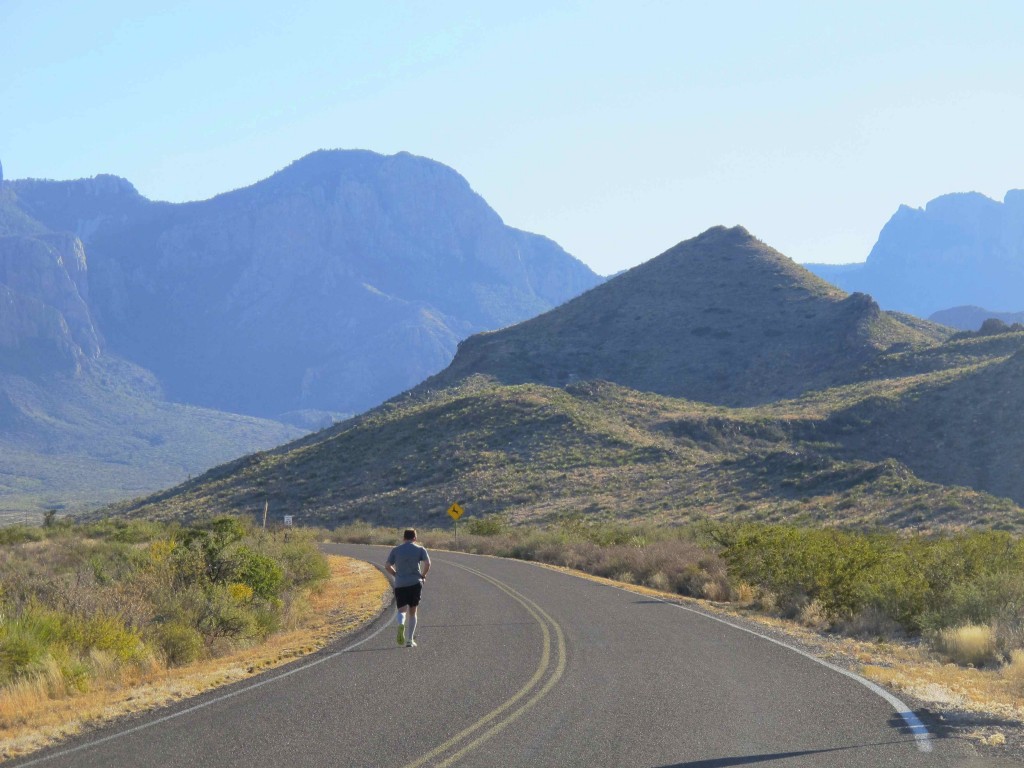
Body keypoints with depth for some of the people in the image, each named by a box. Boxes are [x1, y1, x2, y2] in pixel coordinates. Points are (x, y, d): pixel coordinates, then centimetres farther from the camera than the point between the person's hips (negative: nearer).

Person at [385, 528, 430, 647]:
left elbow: (387, 566, 4)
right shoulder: (419, 549, 6)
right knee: (412, 611, 10)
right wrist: (423, 575, 6)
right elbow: (427, 563, -8)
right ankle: (410, 640, 6)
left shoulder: (396, 550, 10)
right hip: (415, 583, 0)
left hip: (399, 584, 0)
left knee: (402, 610, 3)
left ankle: (401, 624, -33)